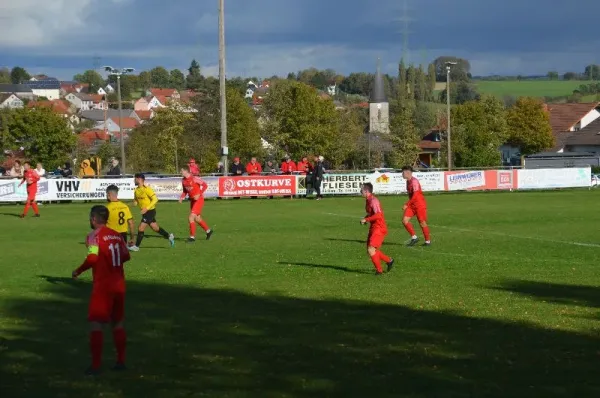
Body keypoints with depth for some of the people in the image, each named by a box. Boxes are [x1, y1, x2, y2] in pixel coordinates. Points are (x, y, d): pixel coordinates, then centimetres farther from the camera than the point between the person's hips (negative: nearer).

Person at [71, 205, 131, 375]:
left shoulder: (94, 235, -11)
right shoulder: (116, 235, 8)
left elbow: (92, 258, -23)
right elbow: (126, 256, 11)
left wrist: (78, 271, -10)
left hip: (102, 286, -6)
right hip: (119, 284, 6)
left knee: (95, 323, -2)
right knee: (117, 323, 16)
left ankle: (96, 365, -6)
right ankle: (121, 361, 19)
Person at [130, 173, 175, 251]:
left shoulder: (147, 189, -19)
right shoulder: (136, 190, 4)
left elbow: (155, 199, -22)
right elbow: (135, 199, 18)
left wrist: (147, 208, -28)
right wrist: (135, 202, -8)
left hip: (150, 211, -8)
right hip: (144, 212, 8)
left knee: (140, 228, -9)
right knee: (155, 228, 17)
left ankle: (136, 246, 0)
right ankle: (169, 236, 33)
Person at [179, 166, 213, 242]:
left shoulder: (194, 179, -20)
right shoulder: (183, 181, 2)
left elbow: (205, 185, -15)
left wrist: (199, 194, -21)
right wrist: (182, 197, -1)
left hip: (198, 200, -8)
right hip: (192, 200, 8)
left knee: (191, 218, -15)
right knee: (197, 219, 16)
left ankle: (192, 237, -7)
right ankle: (208, 231, 37)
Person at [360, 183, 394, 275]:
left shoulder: (373, 200, -18)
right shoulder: (369, 200, 12)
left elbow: (378, 215, -28)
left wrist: (366, 219, -21)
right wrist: (366, 219, 10)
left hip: (379, 228, -10)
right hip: (373, 228, 10)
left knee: (371, 249, -14)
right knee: (370, 250, 12)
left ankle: (379, 270, -4)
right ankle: (389, 261, 24)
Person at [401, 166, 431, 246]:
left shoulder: (414, 181, -18)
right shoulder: (408, 181, 10)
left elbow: (415, 195, -24)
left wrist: (407, 204, -24)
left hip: (419, 205, -8)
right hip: (412, 205, 8)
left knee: (422, 223, 0)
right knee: (405, 220, -6)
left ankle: (428, 241, 15)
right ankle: (414, 237, 3)